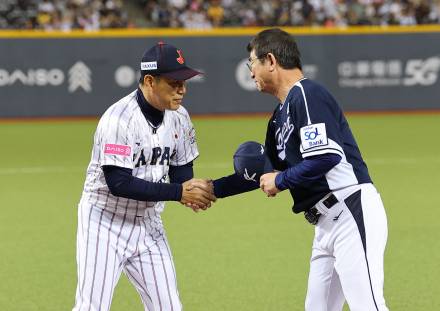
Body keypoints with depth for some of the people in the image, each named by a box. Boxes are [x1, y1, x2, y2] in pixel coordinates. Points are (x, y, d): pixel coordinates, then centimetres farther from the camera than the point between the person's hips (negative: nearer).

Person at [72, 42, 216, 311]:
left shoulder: (179, 117, -1)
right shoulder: (118, 119, -23)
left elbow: (181, 168, 8)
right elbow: (119, 183, -28)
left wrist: (191, 191, -16)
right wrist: (178, 192, -29)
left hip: (149, 224, 7)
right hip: (105, 223, -6)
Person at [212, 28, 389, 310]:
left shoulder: (306, 95, -10)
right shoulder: (280, 116, 20)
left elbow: (326, 158, -21)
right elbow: (264, 172, 31)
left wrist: (281, 181, -8)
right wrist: (213, 189, 30)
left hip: (353, 211, -10)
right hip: (327, 223, 10)